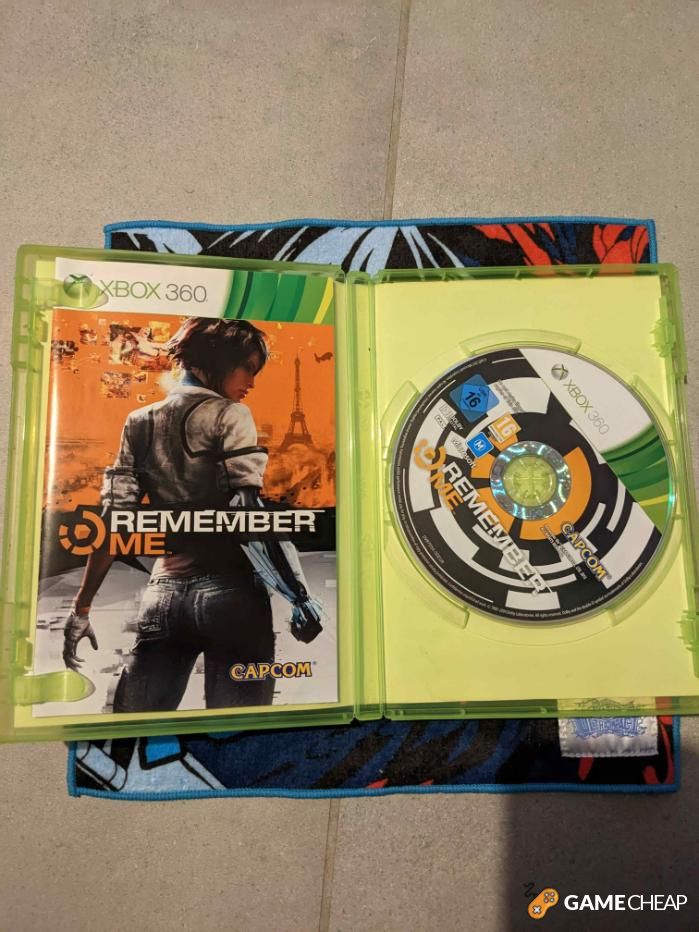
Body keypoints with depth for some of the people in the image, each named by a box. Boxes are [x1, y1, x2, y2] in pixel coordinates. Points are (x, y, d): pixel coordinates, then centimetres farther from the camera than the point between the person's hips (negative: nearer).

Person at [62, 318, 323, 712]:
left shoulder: (140, 423, 11)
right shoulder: (229, 415, -4)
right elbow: (251, 515, -14)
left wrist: (83, 605, 10)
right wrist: (300, 594, -14)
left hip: (164, 596, 5)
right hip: (231, 594, -5)